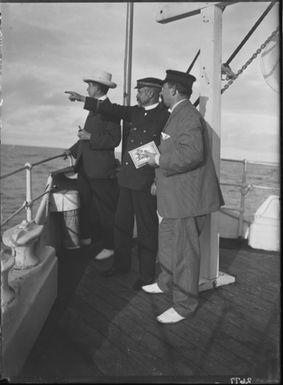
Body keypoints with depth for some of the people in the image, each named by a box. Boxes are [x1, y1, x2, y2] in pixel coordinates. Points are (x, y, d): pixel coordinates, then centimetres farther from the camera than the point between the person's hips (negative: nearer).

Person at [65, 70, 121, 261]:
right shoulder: (94, 108, 16)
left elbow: (114, 139, -20)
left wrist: (90, 137, -19)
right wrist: (73, 150, 26)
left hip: (100, 168, -9)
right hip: (85, 166, 9)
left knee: (105, 209, 0)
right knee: (85, 204, 17)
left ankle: (110, 246, 10)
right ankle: (85, 237, 33)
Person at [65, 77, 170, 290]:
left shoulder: (165, 117, -9)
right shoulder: (136, 112, 12)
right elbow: (115, 109, 18)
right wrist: (84, 100, 18)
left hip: (146, 182, -7)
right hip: (127, 178, 8)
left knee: (147, 228, 2)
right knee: (122, 223, 16)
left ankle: (147, 274, 15)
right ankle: (122, 264, 33)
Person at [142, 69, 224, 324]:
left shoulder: (188, 115, -18)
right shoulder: (179, 115, 17)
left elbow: (191, 153, -31)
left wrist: (159, 160, -21)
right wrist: (161, 175, 18)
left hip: (187, 198, -11)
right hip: (175, 197, 11)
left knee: (184, 251, 0)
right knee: (168, 243, 24)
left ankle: (184, 304, 15)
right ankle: (166, 283, 44)